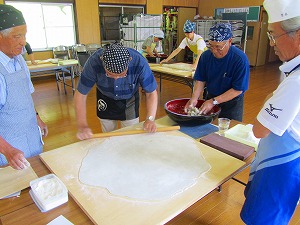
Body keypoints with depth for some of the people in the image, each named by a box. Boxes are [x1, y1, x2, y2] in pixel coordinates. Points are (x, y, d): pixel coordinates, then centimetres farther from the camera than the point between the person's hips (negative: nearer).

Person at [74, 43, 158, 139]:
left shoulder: (139, 62, -36)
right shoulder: (94, 62, -34)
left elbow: (151, 92, -25)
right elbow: (80, 94, -26)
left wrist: (150, 119, -40)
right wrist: (82, 126, -36)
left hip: (129, 99, 0)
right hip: (106, 99, 1)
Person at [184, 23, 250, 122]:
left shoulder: (240, 59, -23)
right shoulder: (206, 56, -10)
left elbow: (237, 90, -22)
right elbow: (200, 80, -4)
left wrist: (213, 102, -28)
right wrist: (194, 98, -20)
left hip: (231, 104, -4)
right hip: (210, 98, 4)